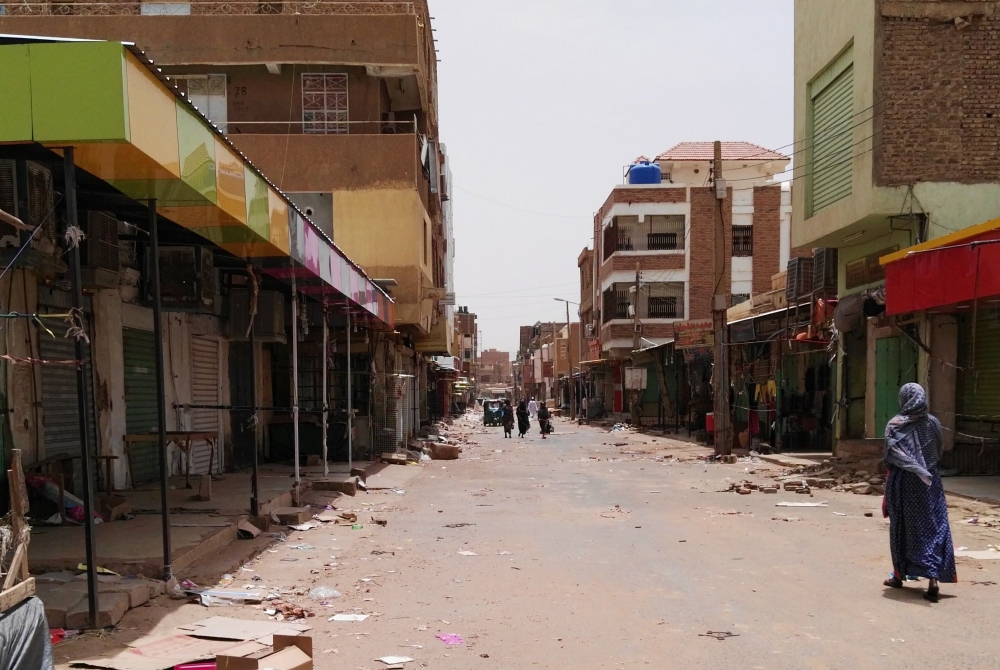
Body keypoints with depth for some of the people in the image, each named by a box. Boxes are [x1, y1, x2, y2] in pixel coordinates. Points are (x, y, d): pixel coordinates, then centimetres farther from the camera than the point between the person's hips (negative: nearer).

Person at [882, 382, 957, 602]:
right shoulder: (933, 422, 2)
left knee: (901, 527, 12)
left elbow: (891, 454, -17)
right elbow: (940, 451, 8)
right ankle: (933, 579, -9)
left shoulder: (895, 424, -6)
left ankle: (899, 575, 23)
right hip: (929, 482, 2)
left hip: (902, 482, -1)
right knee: (933, 528, 2)